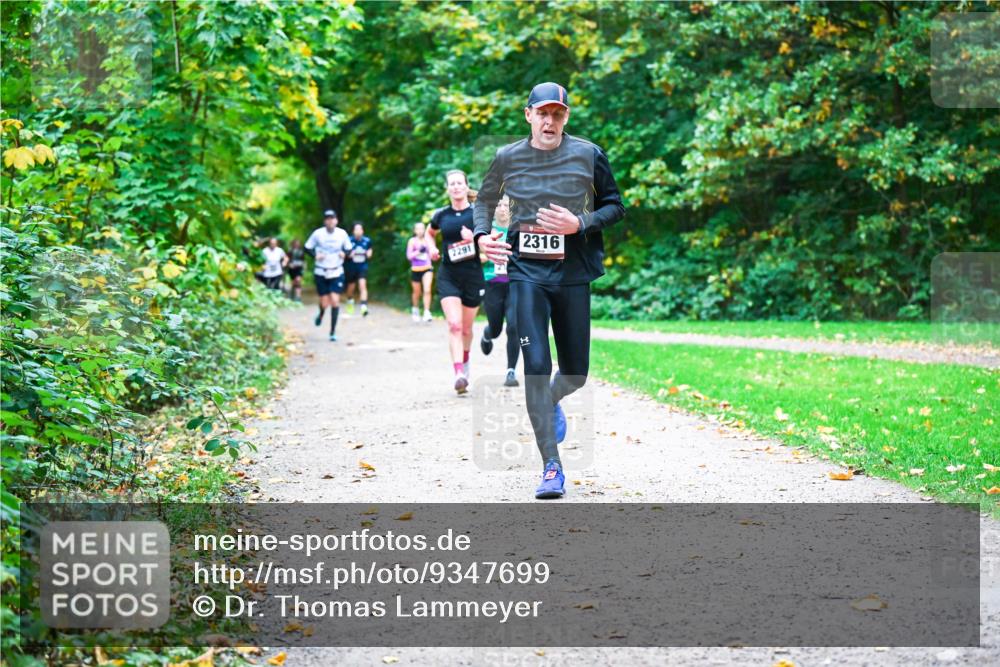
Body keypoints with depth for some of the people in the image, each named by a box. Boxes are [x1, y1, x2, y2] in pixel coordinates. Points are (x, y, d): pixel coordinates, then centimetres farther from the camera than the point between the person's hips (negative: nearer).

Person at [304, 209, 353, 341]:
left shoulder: (342, 234, -4)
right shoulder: (318, 234, -7)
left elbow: (348, 248, 10)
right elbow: (307, 247, 2)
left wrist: (344, 253, -12)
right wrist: (315, 255, -16)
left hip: (337, 273, 0)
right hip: (321, 273, 0)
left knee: (335, 301, -11)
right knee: (324, 303, 1)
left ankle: (333, 332, -1)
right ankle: (321, 315, 40)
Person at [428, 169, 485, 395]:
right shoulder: (441, 215, 3)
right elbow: (430, 233, 23)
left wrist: (475, 238, -21)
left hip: (473, 277, 0)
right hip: (448, 277, 0)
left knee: (466, 328, 13)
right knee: (454, 325, -17)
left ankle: (465, 360, 43)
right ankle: (459, 374, -25)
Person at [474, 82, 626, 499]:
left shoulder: (588, 156, -2)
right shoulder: (507, 158, 2)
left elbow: (615, 207, 4)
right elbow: (485, 200, 19)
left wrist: (580, 224, -14)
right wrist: (482, 234, 0)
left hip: (572, 274, 1)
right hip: (526, 273, -1)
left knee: (575, 374, 7)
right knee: (536, 366, -13)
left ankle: (550, 403, 46)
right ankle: (551, 468, -8)